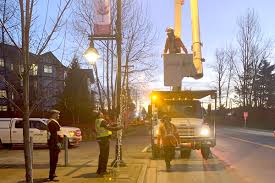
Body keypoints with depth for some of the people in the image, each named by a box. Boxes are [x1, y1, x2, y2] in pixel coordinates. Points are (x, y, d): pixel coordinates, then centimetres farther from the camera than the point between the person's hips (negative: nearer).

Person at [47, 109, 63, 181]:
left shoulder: (53, 122, 18)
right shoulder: (52, 122, -16)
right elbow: (54, 134, -23)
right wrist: (57, 143, -25)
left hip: (53, 143, 11)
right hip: (54, 143, -11)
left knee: (53, 159, 18)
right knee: (54, 159, -9)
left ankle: (52, 174, 28)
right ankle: (52, 175, -6)